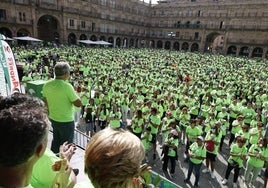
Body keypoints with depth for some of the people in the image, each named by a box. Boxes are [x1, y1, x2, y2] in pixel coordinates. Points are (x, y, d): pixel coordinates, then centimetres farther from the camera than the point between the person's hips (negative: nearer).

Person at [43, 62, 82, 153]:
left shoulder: (47, 85, -3)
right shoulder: (67, 86, -24)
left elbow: (45, 102, 9)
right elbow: (78, 104, -21)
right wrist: (74, 94, -5)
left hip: (53, 118, 7)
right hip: (66, 121, -7)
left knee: (56, 142, 26)